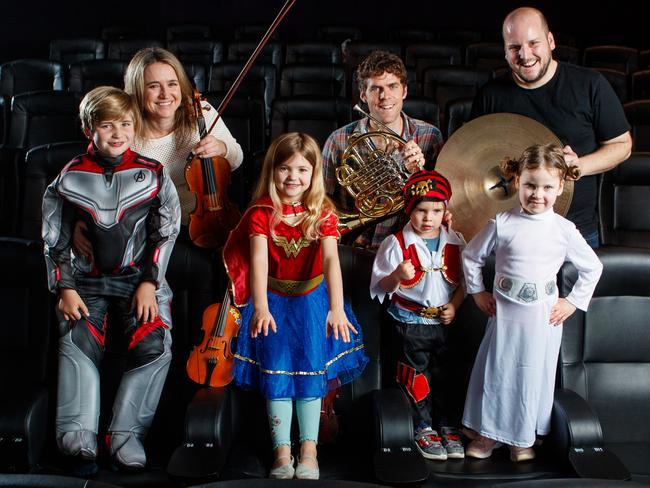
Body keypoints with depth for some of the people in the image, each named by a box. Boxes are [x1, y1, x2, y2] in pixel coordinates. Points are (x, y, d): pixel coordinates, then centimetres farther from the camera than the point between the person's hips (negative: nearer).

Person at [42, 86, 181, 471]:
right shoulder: (71, 178, 3)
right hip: (88, 281, 1)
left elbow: (166, 233, 1)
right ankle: (79, 433, -19)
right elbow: (56, 238, 6)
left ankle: (126, 432, -14)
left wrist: (149, 282, -7)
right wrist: (65, 287, -3)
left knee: (154, 345, -21)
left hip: (140, 279, -1)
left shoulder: (152, 175, 1)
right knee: (78, 342, -23)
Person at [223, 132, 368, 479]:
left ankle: (309, 451, -2)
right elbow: (258, 260, -20)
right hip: (273, 298, 0)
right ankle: (282, 452, -1)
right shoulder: (261, 213, -7)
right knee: (275, 369, -6)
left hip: (312, 297, 0)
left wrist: (336, 308, -33)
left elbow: (331, 260, -19)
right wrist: (260, 307, -34)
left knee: (311, 368, -8)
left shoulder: (322, 213, -6)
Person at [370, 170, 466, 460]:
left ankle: (444, 425, 28)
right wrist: (397, 275, -29)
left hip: (443, 320, 3)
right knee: (416, 373, 6)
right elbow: (382, 287, -9)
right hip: (410, 321, -3)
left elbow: (463, 280, 10)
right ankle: (423, 428, 20)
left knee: (442, 373, 13)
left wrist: (454, 305, -6)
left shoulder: (455, 242, 1)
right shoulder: (396, 243, -9)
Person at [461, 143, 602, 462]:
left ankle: (523, 438, 26)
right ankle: (487, 432, 23)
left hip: (543, 316, 0)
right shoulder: (502, 224, -5)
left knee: (534, 374, 9)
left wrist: (574, 302, 4)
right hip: (504, 312, 0)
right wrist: (477, 292, 6)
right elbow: (471, 256, 8)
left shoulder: (564, 230, -4)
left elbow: (592, 268, 8)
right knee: (497, 371, 6)